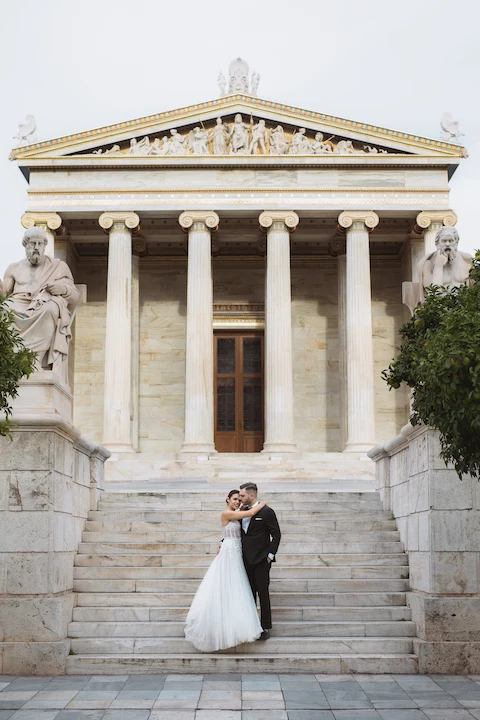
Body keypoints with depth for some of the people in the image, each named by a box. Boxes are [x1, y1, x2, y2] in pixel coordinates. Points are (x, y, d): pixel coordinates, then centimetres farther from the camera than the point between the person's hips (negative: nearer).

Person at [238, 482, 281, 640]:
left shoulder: (266, 511, -10)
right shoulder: (242, 512, 8)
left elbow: (276, 534, -9)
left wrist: (271, 554, -11)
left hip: (261, 560, -6)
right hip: (247, 559, 6)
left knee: (263, 593, 0)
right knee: (250, 593, 12)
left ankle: (266, 627, 9)